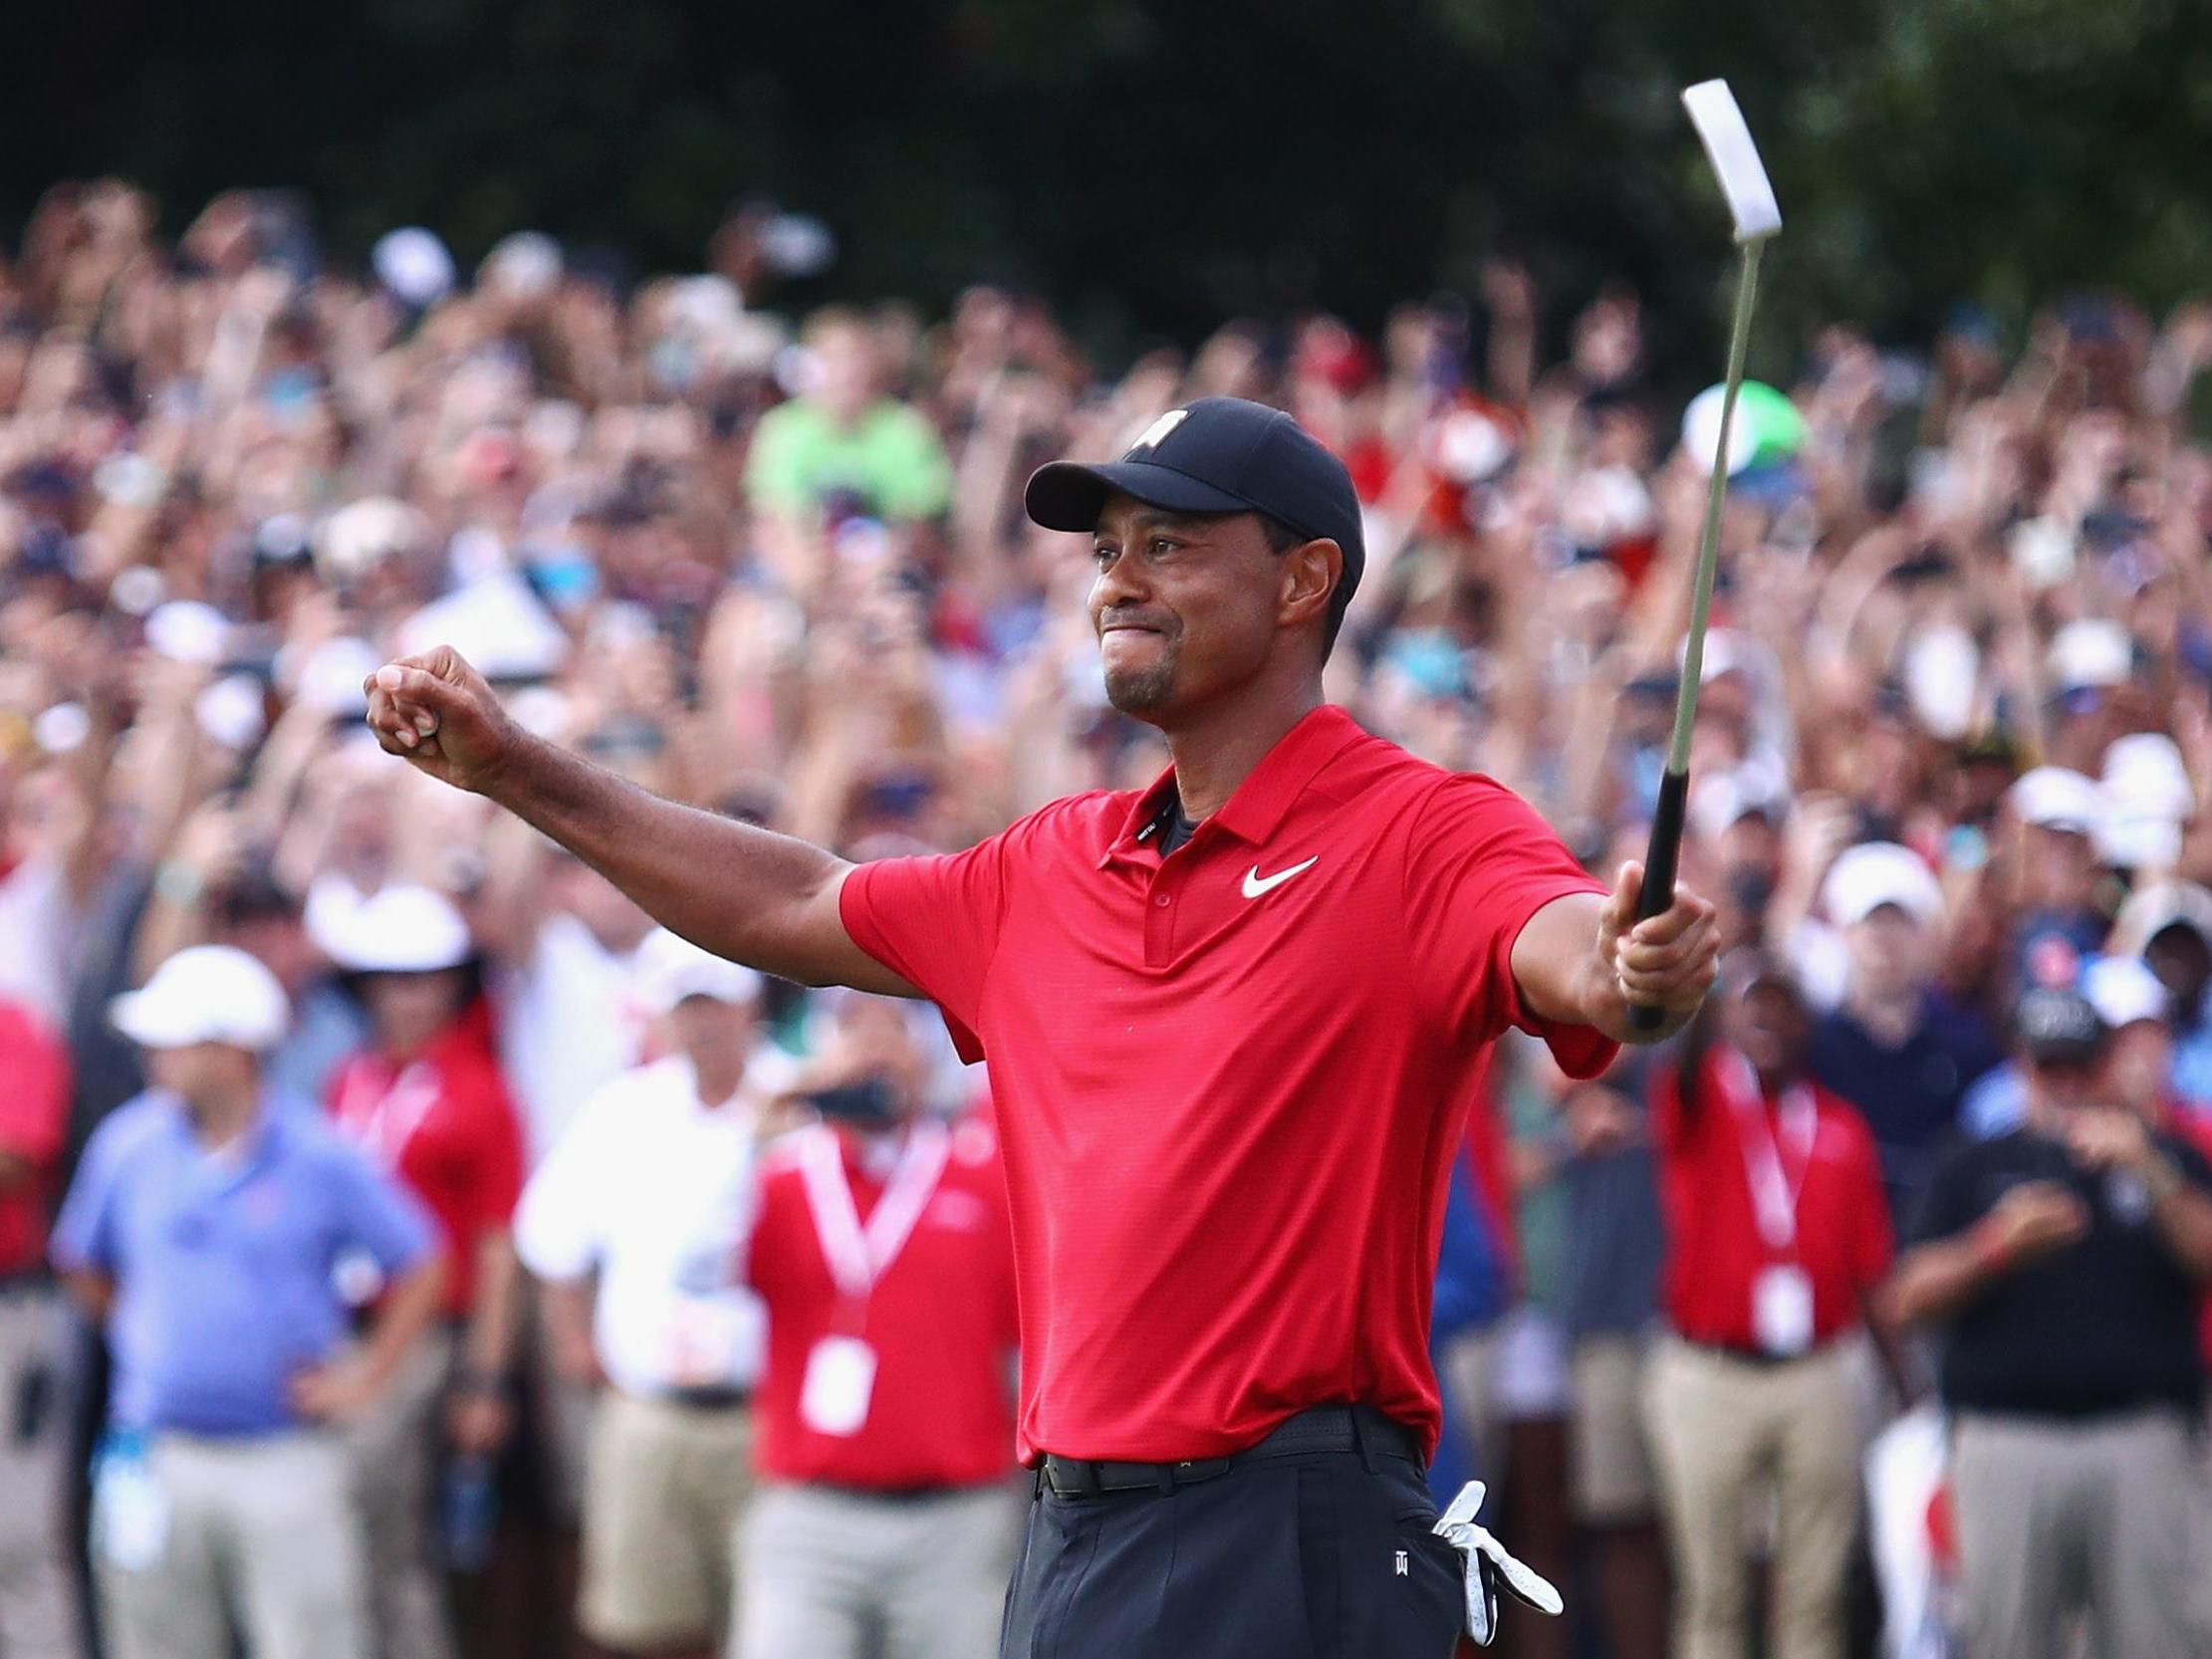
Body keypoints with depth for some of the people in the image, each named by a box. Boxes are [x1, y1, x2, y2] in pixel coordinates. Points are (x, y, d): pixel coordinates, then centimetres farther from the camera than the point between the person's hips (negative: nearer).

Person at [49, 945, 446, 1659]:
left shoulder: (319, 1159, -6)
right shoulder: (130, 1144, 2)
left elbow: (419, 1266, 3)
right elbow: (85, 1266, 17)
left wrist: (367, 1377, 0)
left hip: (284, 1460, -3)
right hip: (158, 1460, 3)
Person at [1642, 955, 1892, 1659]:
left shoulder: (1842, 1129, 10)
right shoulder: (1695, 1102, 2)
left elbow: (1873, 1270, 8)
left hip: (1818, 1381, 2)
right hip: (1708, 1380, -2)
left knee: (1815, 1598, 4)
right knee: (1711, 1593, 1)